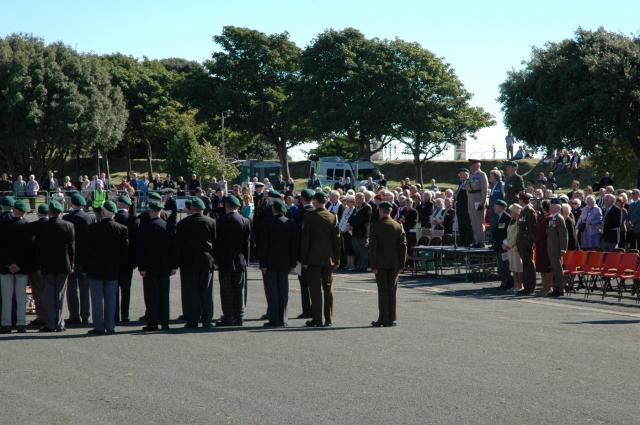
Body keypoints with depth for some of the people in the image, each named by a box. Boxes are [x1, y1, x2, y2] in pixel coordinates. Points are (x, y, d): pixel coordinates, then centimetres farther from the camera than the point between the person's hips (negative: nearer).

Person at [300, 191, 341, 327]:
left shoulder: (309, 216, -9)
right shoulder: (333, 217, 2)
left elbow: (305, 238, -8)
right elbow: (337, 240, 4)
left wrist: (304, 259, -3)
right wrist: (337, 259, 10)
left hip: (313, 259, -4)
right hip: (329, 259, 4)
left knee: (315, 289, -1)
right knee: (328, 289, 8)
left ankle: (317, 318, -2)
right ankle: (328, 319, 10)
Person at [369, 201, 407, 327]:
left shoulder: (376, 226, -8)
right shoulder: (398, 226, 3)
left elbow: (372, 247, -10)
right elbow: (403, 246, 3)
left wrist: (373, 265, -7)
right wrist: (401, 265, 7)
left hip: (380, 264, -3)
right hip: (394, 264, 3)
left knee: (383, 291, 1)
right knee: (392, 291, 8)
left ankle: (383, 319, 1)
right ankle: (391, 319, 10)